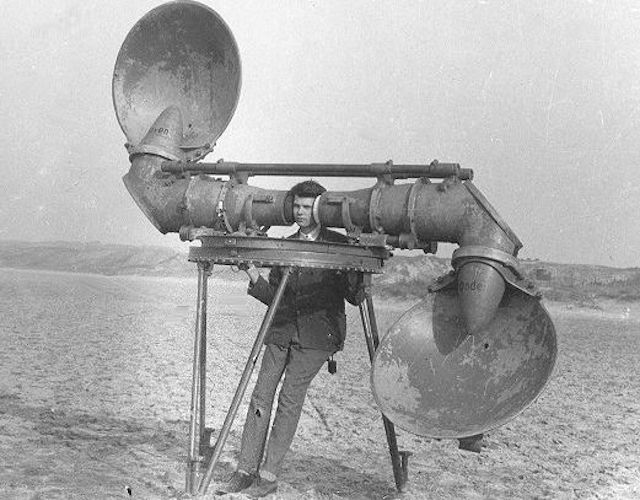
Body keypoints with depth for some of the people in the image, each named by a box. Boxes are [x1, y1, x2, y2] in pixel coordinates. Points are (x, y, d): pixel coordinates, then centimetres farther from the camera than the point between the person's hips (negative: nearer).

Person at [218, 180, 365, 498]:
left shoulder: (338, 245, 3)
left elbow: (355, 298, 1)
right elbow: (273, 296, 16)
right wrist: (253, 275, 0)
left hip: (316, 334, -4)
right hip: (281, 329, 4)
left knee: (290, 398, -9)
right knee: (261, 397, -1)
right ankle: (245, 471, 7)